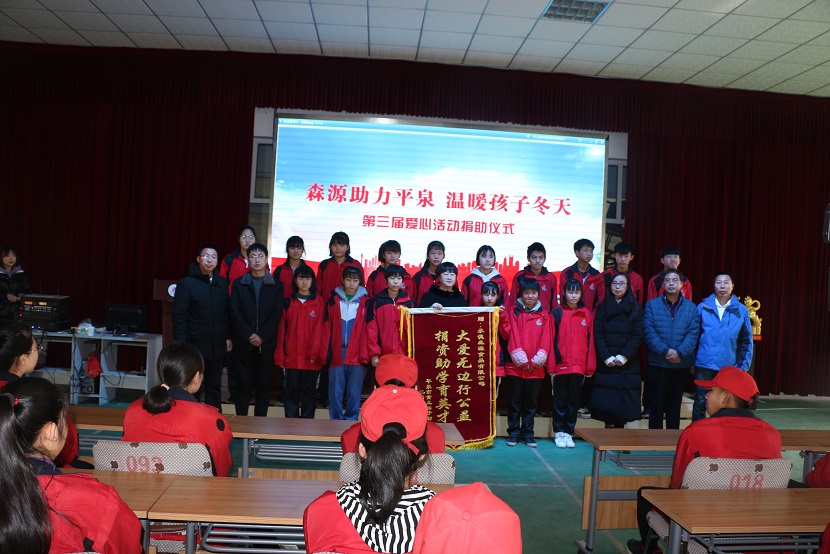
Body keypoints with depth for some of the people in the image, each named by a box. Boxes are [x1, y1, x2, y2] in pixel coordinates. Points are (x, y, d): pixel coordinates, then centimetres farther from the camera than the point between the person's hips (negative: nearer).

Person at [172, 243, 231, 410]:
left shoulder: (223, 283, 7)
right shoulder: (186, 283, -5)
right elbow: (179, 317, -8)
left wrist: (229, 337, 7)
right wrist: (181, 344, -13)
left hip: (217, 347, 4)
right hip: (194, 346, -4)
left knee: (214, 388, 12)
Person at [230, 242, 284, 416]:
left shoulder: (276, 285, 7)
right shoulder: (239, 283, 8)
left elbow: (277, 313, -2)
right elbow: (235, 312, 0)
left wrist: (261, 336, -12)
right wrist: (249, 335, -12)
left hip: (266, 344, 0)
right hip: (243, 343, 0)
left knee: (263, 384, 3)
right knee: (243, 384, 2)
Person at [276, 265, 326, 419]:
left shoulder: (319, 302, 2)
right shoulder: (288, 302, 8)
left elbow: (319, 329, -4)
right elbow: (282, 330, 6)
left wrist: (315, 353, -10)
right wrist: (280, 355, 2)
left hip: (312, 358, -1)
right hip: (291, 357, 2)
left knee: (309, 391, 7)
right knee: (291, 391, 5)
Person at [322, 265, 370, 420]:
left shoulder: (365, 302, 4)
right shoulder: (333, 301, 7)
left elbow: (367, 330, 1)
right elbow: (327, 329, 5)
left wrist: (365, 354, -7)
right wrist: (326, 354, -2)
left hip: (357, 356, -1)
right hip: (336, 355, 1)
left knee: (354, 394, 5)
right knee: (335, 393, 5)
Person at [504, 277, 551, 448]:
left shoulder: (544, 315, 10)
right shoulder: (514, 311, 5)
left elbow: (546, 337, 1)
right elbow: (513, 334, -5)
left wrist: (541, 354, -14)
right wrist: (517, 353, -17)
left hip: (536, 367, 2)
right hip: (515, 365, -2)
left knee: (531, 402, 9)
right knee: (514, 401, 6)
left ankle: (527, 433, 20)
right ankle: (513, 433, 15)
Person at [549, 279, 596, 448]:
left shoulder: (587, 314, 7)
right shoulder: (557, 312, 0)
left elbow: (590, 341, 7)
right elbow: (551, 340, -2)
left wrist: (590, 366, 4)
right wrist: (551, 365, -7)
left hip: (579, 366, 2)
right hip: (560, 365, -2)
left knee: (574, 400, 9)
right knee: (560, 400, 6)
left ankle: (569, 432, 19)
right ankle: (559, 432, 15)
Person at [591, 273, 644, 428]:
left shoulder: (635, 308, 7)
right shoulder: (603, 306, 8)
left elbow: (638, 336, 0)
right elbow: (598, 334, 1)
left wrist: (624, 355, -12)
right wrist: (606, 356, -11)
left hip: (628, 362, 0)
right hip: (605, 362, 0)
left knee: (624, 401, -3)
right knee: (606, 400, -5)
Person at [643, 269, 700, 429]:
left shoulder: (691, 307, 5)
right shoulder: (652, 305, 2)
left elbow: (693, 333, -4)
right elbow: (649, 332, -8)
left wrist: (680, 353, -18)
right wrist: (665, 351, -19)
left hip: (681, 364, 1)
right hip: (657, 363, -1)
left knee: (675, 404, 11)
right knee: (656, 404, 4)